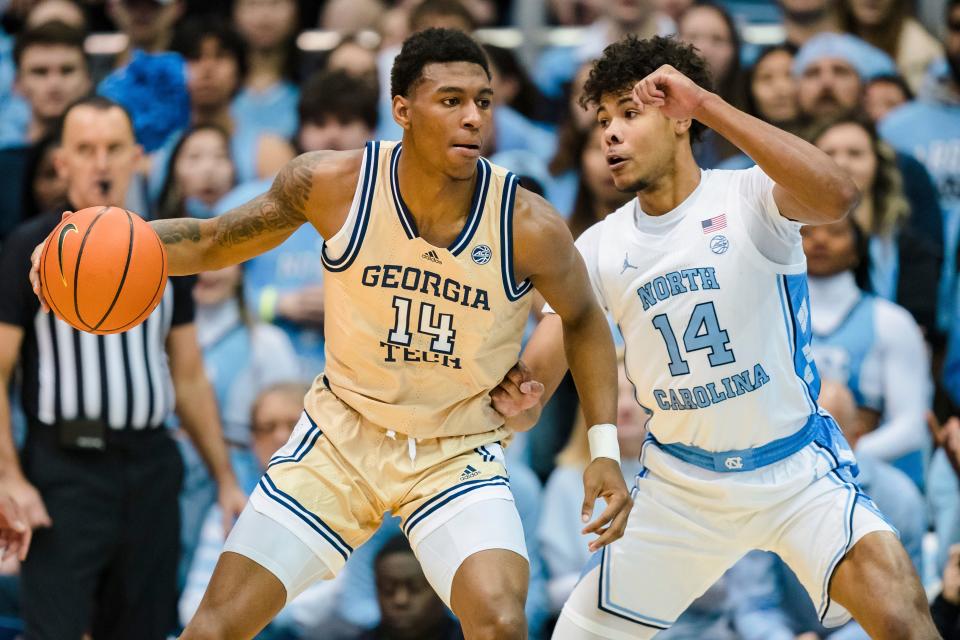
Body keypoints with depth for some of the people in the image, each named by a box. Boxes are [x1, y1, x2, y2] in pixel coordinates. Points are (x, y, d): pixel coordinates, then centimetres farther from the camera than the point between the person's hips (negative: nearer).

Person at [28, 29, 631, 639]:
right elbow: (215, 241, 0)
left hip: (459, 452, -1)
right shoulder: (332, 184, -16)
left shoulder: (528, 226, -19)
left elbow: (583, 320, 2)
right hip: (344, 430, 2)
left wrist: (605, 446, -6)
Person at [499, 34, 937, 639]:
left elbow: (837, 196, -36)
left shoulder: (748, 196, -12)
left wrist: (707, 104, -36)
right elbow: (536, 370, -2)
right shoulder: (601, 246, 1)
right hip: (679, 482, 5)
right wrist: (516, 399, -27)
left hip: (798, 469, -4)